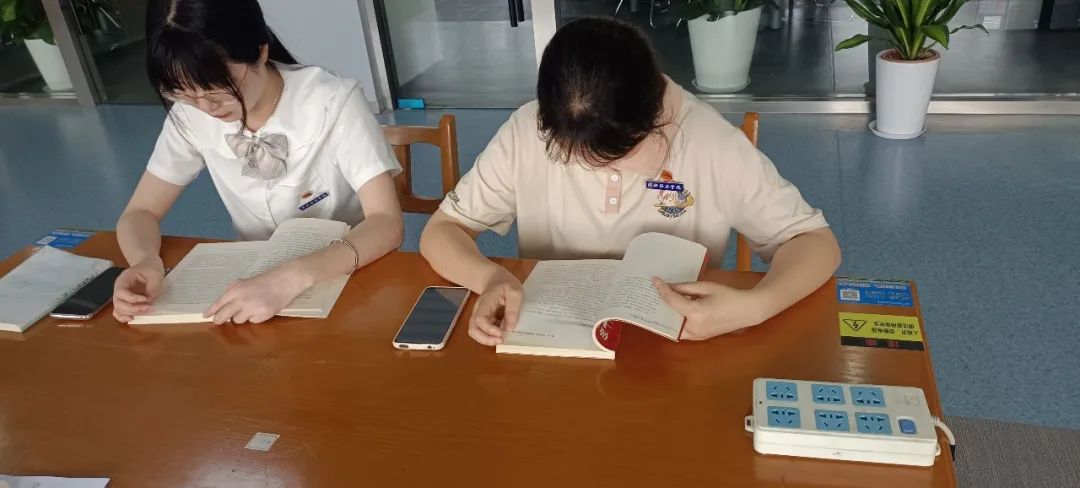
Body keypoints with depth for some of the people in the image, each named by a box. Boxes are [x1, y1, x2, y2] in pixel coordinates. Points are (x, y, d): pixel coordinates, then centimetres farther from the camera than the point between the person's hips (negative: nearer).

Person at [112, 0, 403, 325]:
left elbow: (387, 224, -25)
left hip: (354, 278, -2)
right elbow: (140, 213, -1)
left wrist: (295, 276, -40)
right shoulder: (190, 115, -7)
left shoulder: (333, 102, -20)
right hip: (260, 279, 3)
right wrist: (145, 262, -23)